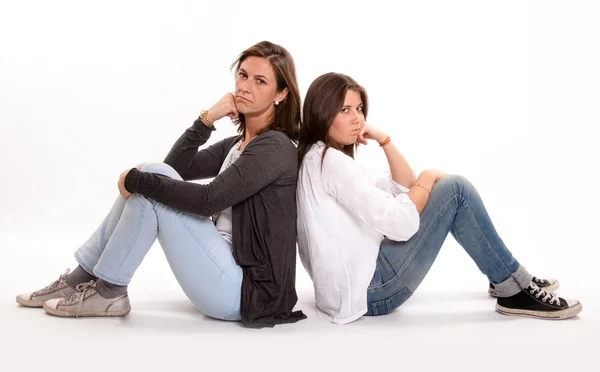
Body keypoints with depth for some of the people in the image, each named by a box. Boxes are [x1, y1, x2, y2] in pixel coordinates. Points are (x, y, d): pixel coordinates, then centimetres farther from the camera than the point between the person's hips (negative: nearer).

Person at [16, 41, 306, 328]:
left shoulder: (274, 147, -14)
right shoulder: (237, 144, 14)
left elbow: (208, 200, -24)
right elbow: (175, 167, 8)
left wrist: (136, 180, -15)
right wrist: (207, 118, -3)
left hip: (244, 292, -8)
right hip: (227, 271, 9)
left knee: (150, 179, -15)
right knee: (153, 176, -1)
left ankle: (108, 292, -4)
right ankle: (81, 279, 6)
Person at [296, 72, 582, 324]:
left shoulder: (320, 158, 15)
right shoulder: (331, 161, -17)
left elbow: (404, 188, 15)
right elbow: (402, 224, -24)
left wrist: (383, 139, 3)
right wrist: (426, 180, -6)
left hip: (358, 282, 10)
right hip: (368, 290, -10)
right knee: (456, 190, -10)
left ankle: (504, 280, 22)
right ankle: (515, 290, 1)